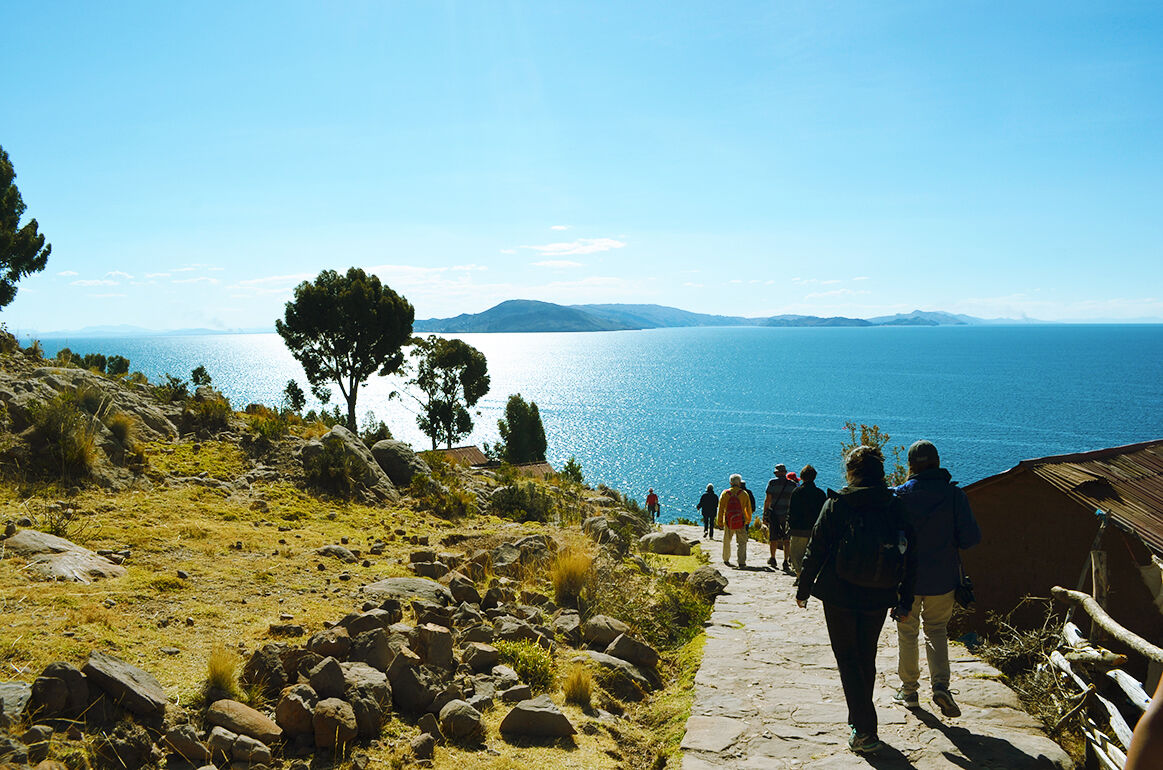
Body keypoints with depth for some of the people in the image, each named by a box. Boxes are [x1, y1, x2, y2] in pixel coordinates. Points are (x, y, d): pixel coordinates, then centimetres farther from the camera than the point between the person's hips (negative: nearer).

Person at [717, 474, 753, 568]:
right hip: (741, 523, -1)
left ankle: (726, 559, 31)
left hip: (728, 522, 1)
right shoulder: (744, 494, -1)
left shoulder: (725, 493, 1)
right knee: (741, 542, 2)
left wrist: (720, 523, 7)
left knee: (727, 542, 18)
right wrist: (749, 520, 21)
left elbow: (720, 509, 1)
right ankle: (741, 562, -10)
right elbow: (749, 509, 5)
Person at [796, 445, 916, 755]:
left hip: (840, 596, -3)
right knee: (867, 659, 19)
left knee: (848, 661, 6)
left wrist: (803, 589, 6)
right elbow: (910, 558, 2)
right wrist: (905, 602, 11)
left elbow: (816, 551, -7)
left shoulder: (835, 505, -9)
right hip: (877, 600, 3)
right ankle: (860, 720, 33)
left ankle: (865, 732, -1)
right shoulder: (895, 507, -1)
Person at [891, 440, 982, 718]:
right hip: (942, 578, 1)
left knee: (907, 633, 14)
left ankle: (909, 690, 22)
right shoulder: (954, 494, -9)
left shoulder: (898, 495, -12)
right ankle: (940, 685, 0)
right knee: (937, 630, 17)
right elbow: (972, 536, -11)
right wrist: (948, 542, 9)